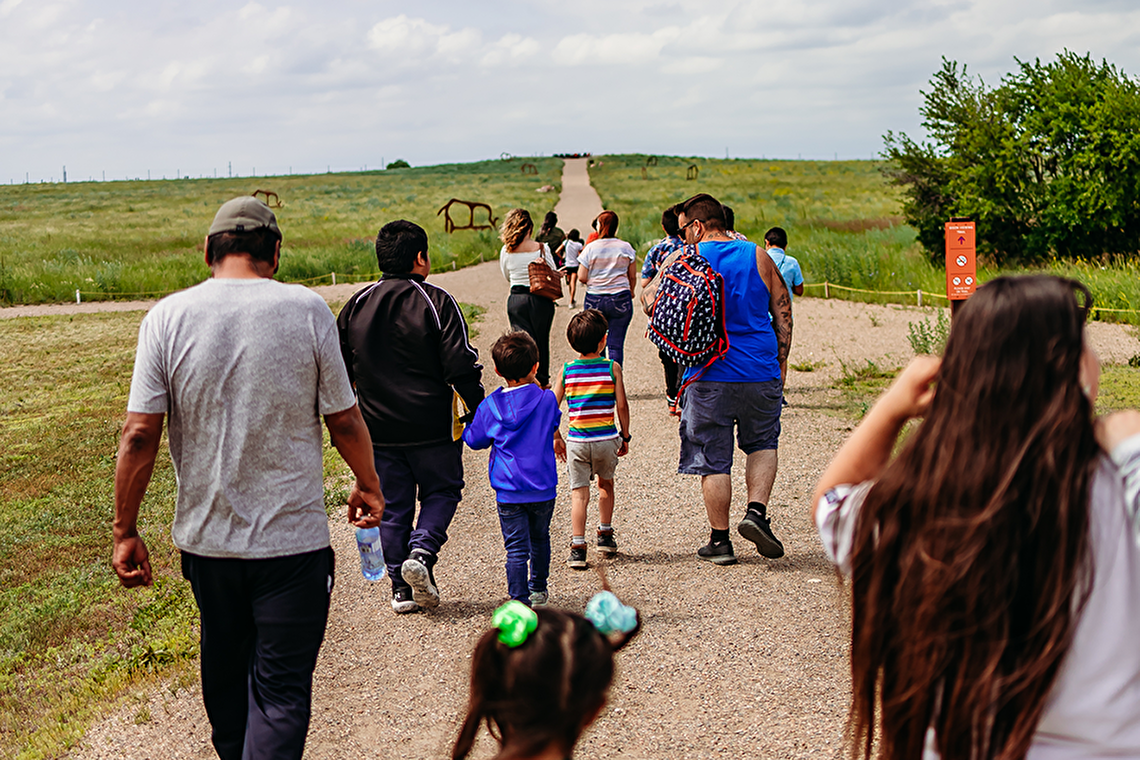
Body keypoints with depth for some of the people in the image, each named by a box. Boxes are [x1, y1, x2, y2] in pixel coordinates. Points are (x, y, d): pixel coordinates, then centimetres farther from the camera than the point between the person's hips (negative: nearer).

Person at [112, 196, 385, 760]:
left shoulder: (167, 317, -4)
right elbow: (343, 420, -3)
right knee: (281, 688, 0)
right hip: (292, 538, -3)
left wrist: (125, 532, 2)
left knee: (225, 672, 22)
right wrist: (368, 484, 15)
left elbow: (139, 435, -7)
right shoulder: (306, 310, -8)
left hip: (205, 537, 3)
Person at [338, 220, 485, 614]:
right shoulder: (436, 302, -10)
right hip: (433, 426, -3)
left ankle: (402, 589, 13)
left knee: (393, 506, 12)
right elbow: (461, 366, -13)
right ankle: (422, 552, -8)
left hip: (379, 429, 4)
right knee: (442, 490, 15)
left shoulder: (355, 307, 4)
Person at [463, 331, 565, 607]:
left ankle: (520, 603, -6)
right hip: (543, 489, 2)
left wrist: (464, 428, 25)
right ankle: (538, 589, 38)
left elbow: (476, 440, 6)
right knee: (539, 540, 22)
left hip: (509, 492, -2)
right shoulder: (547, 400, -6)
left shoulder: (489, 406, -7)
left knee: (517, 549, 0)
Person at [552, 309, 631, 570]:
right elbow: (622, 405, -4)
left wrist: (555, 438, 12)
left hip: (577, 441, 0)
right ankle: (605, 535, 32)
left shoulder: (566, 370, 0)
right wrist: (625, 436, 8)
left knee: (579, 492, 3)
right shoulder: (612, 368, -4)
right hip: (607, 439, 0)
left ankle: (577, 548, -6)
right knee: (605, 483, 24)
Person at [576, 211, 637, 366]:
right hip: (620, 299, 0)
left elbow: (582, 278, -3)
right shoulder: (626, 247, 2)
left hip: (594, 299, 0)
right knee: (616, 344, 1)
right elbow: (632, 276, 8)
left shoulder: (590, 248, -3)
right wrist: (630, 292, 26)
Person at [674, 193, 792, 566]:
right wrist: (778, 366, 13)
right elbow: (783, 317, 7)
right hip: (761, 374, 2)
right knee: (762, 444, 22)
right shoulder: (759, 259, 5)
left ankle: (720, 541, 11)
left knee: (713, 459, 7)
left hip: (708, 376, -2)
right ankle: (757, 511, 2)